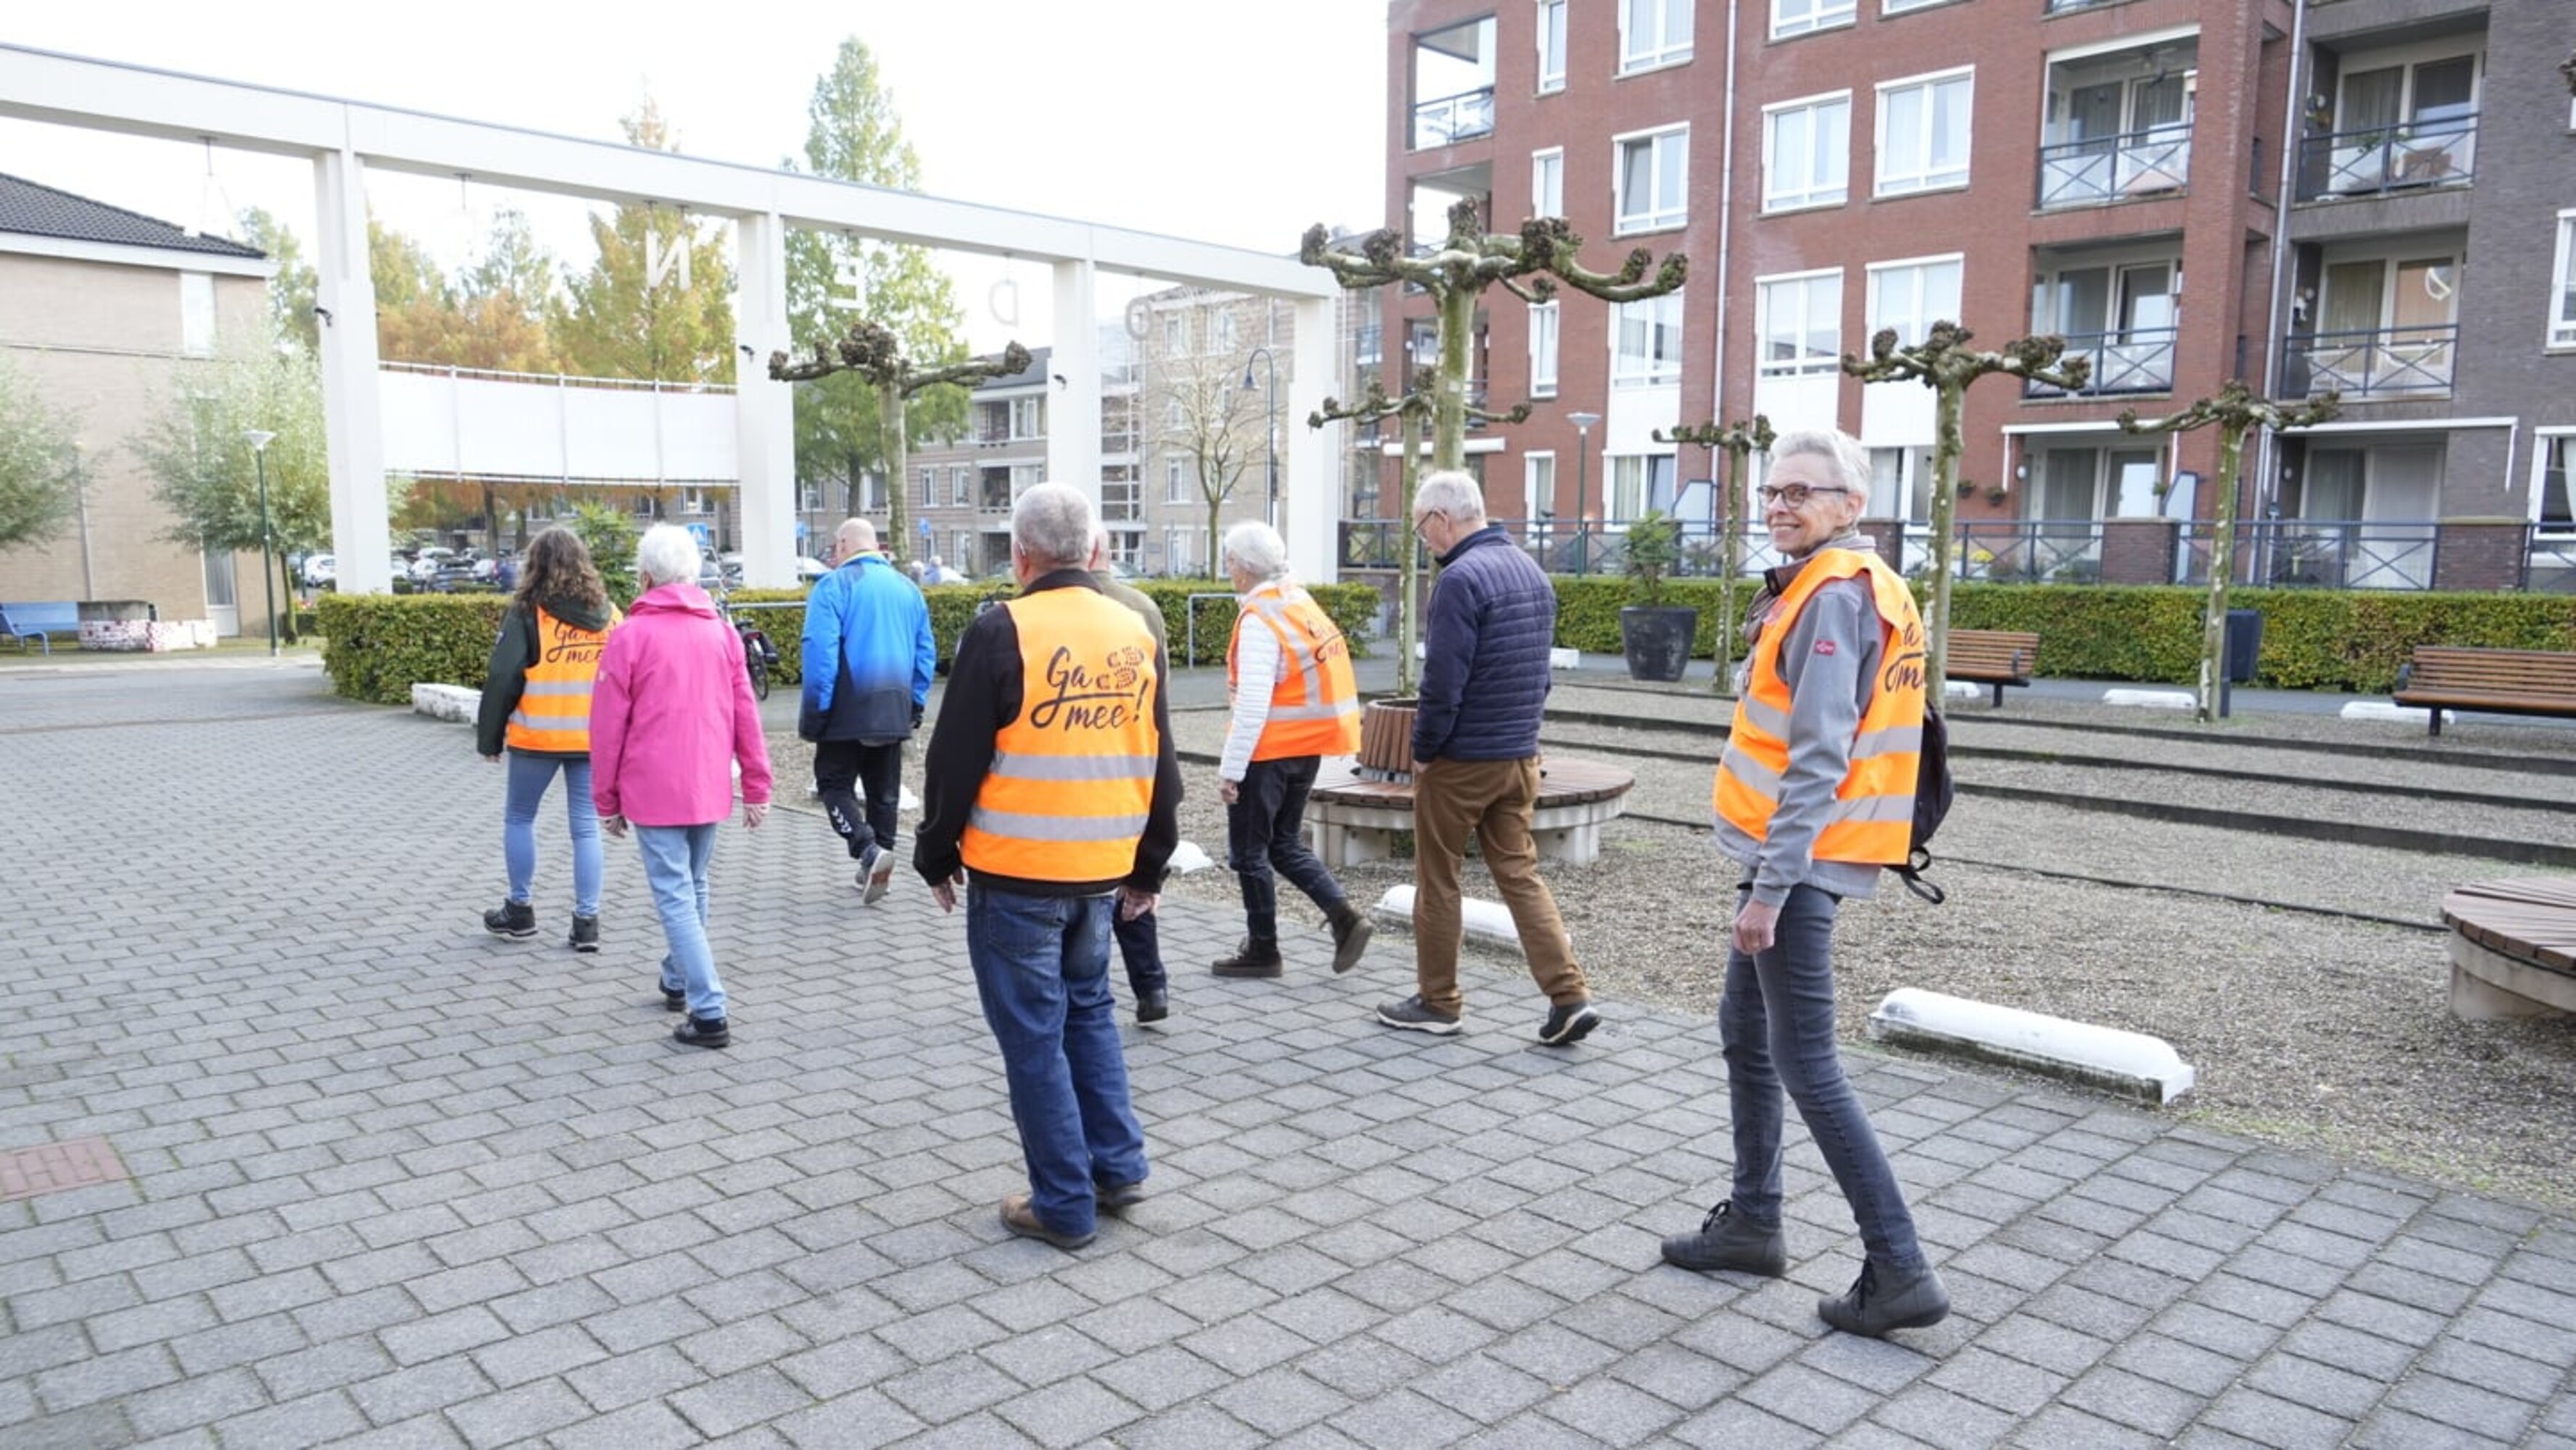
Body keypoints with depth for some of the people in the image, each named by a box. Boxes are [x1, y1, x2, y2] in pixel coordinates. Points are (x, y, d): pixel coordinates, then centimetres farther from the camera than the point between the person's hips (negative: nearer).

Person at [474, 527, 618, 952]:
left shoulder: (528, 614, -8)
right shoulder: (609, 614, 5)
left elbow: (502, 679, -8)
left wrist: (489, 737, 1)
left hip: (537, 737, -3)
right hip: (593, 738, 3)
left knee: (519, 818, 15)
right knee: (586, 827, 7)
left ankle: (520, 911, 23)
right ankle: (587, 922, 8)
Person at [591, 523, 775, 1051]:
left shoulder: (631, 635, -8)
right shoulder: (720, 630, 4)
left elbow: (609, 726, -6)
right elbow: (746, 715, 5)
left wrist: (606, 800, 3)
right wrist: (757, 787, 10)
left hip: (655, 789, -5)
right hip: (709, 786, 5)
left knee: (675, 896, -3)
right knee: (693, 887, 20)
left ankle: (709, 1013, -9)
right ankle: (679, 982, 36)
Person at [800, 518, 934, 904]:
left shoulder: (834, 585, -8)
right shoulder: (908, 588, 10)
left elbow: (820, 652, -15)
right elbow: (926, 654, 12)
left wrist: (814, 712, -9)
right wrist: (915, 704, 18)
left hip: (847, 712, -5)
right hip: (895, 713, 5)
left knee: (834, 784, 5)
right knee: (884, 790, 13)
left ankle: (868, 851, -15)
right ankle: (877, 869, 18)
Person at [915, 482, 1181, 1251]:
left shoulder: (1002, 632, -14)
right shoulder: (1135, 633, 4)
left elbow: (956, 758, -10)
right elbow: (1160, 762, 10)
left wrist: (936, 856, 3)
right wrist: (1149, 867, 19)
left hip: (1015, 875, -6)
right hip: (1102, 870, 6)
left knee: (1034, 1033, 5)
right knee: (1088, 1010, 23)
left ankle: (1064, 1205, 13)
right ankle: (1119, 1167, 23)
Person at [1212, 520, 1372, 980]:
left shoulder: (1260, 619, -18)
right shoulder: (1302, 602, 8)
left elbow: (1252, 705, -23)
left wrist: (1230, 768, -19)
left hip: (1268, 752, -9)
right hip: (1307, 749, 9)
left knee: (1248, 853, 7)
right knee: (1285, 844, 20)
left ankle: (1262, 951, 16)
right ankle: (1345, 918, 7)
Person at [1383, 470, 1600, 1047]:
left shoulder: (1461, 578, -18)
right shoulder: (1532, 572, 10)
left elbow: (1443, 681, -21)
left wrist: (1423, 750, -9)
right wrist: (1519, 727, 17)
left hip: (1461, 760, -8)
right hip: (1522, 757, 8)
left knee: (1437, 880, 7)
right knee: (1520, 873, 11)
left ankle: (1438, 1003, 18)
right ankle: (1569, 996, 3)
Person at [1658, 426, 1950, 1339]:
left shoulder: (1834, 595, -16)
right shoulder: (1859, 589, 15)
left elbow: (1819, 761, -23)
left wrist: (1770, 888, -23)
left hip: (1799, 856, -11)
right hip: (1794, 852, 11)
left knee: (1804, 1062, -5)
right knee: (1745, 1033, 18)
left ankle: (1899, 1272, 2)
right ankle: (1751, 1222, 29)